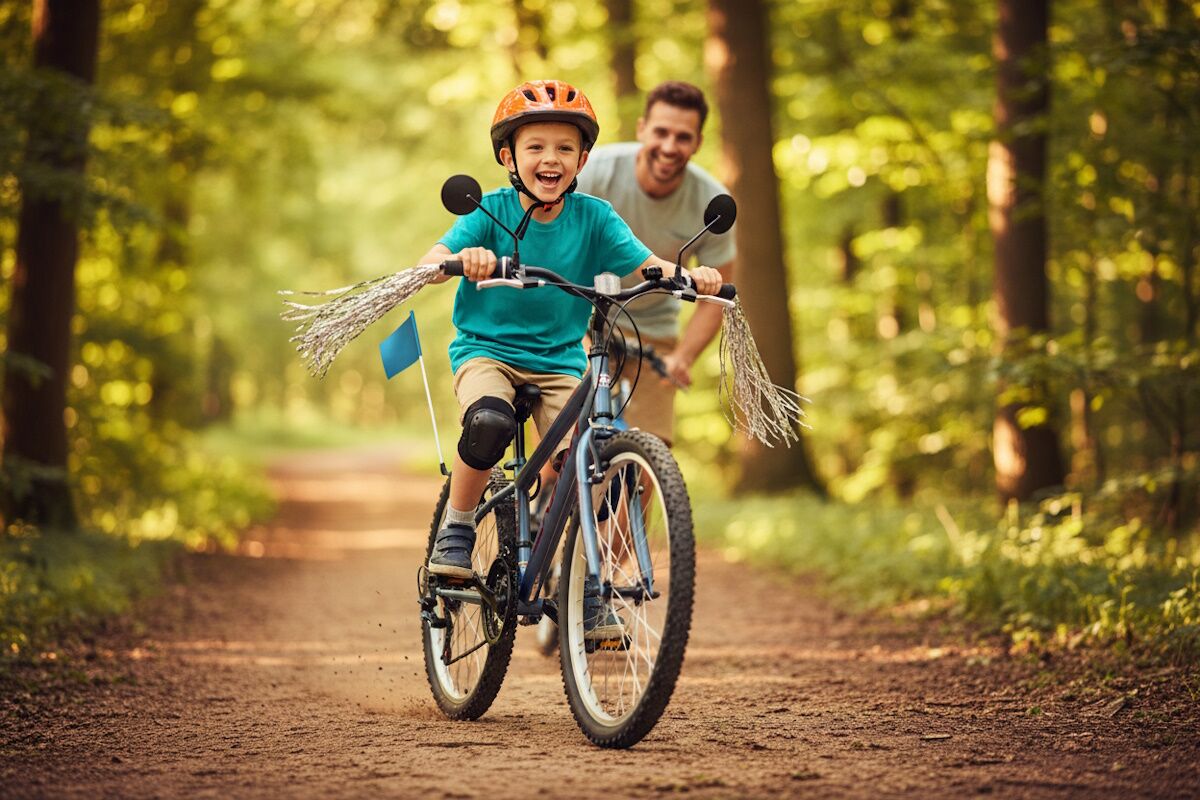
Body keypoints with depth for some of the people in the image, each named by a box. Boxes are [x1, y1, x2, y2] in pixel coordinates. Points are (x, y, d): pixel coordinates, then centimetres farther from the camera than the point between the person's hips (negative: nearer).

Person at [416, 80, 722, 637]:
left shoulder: (593, 217, -5)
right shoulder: (493, 211, -10)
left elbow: (648, 265, -14)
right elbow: (431, 259, -22)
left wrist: (691, 276, -36)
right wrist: (462, 260, -46)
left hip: (559, 359, 2)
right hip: (486, 349, -2)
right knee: (489, 422, -33)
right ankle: (456, 530, -8)